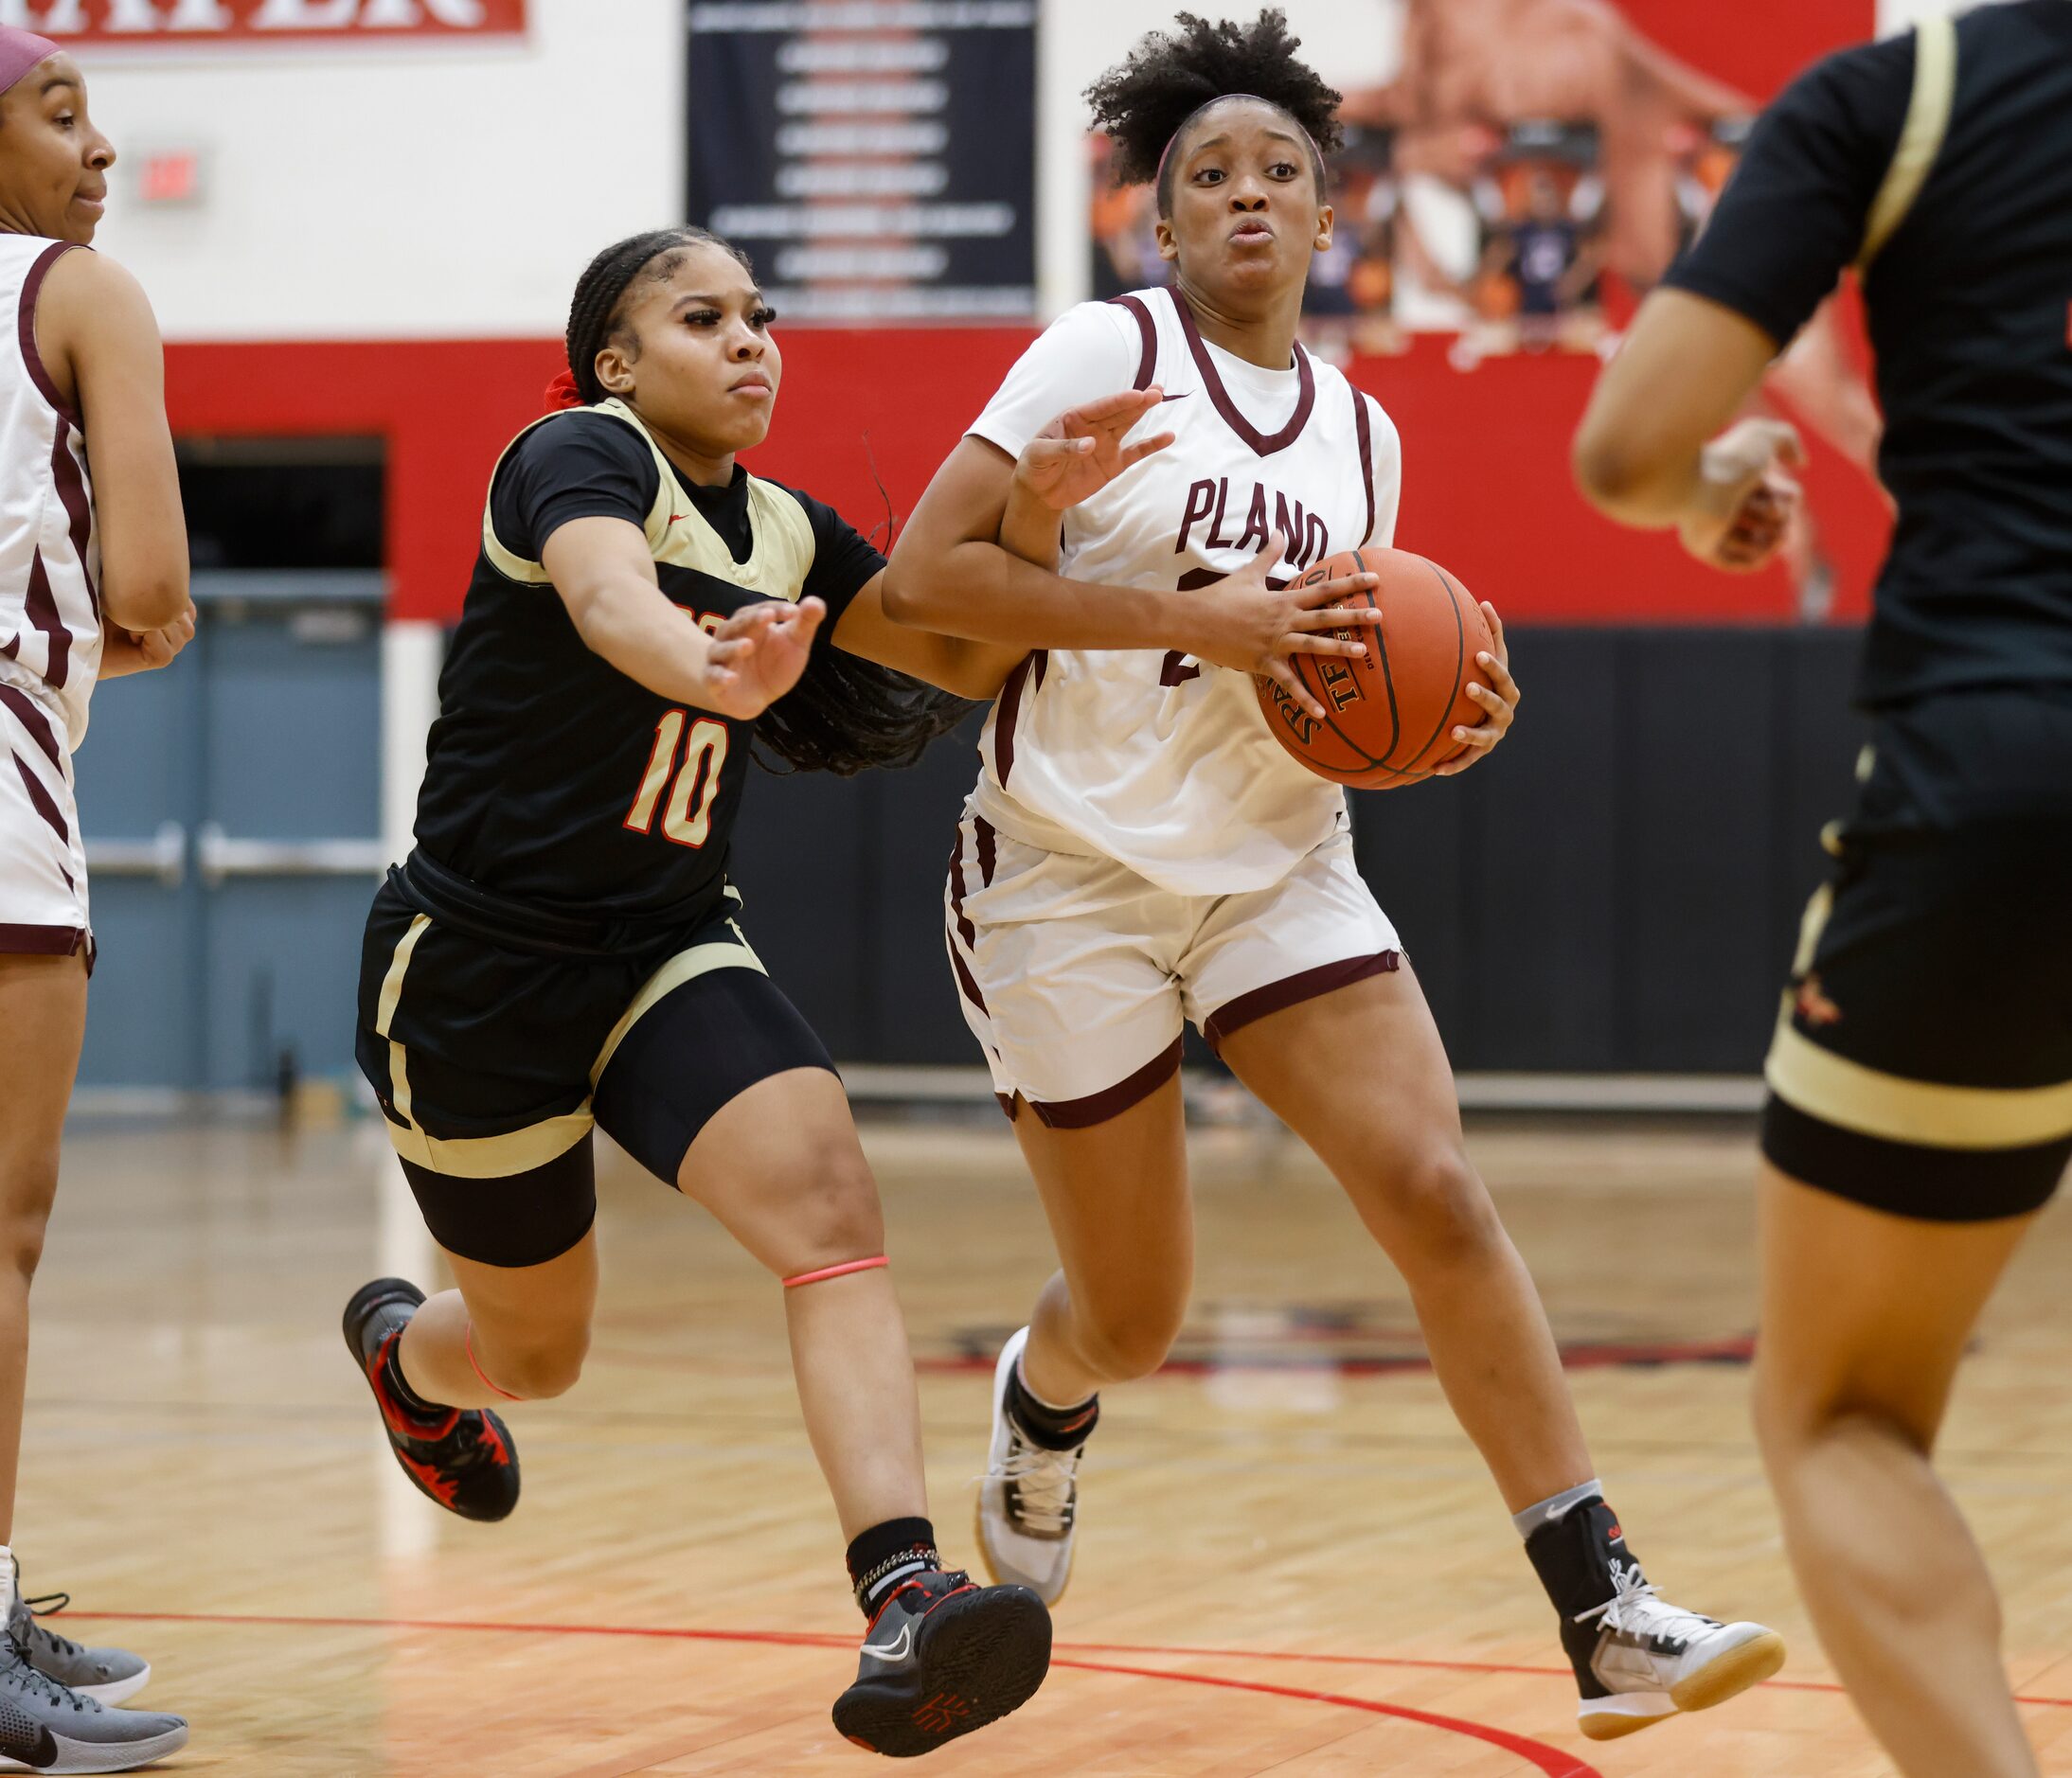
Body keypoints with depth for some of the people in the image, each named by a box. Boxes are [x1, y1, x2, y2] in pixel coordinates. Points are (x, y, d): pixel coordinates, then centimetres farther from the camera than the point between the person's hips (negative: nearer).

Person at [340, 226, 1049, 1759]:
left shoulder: (786, 533, 6)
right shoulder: (579, 456, -16)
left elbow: (969, 661, 8)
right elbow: (609, 597, -39)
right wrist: (714, 666, -62)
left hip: (669, 949, 5)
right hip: (479, 957, -5)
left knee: (826, 1191, -24)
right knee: (535, 1355, 12)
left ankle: (906, 1598, -38)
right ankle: (401, 1342, 52)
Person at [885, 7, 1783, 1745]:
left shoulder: (1361, 431, 8)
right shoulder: (1109, 353, -8)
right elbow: (924, 572, -16)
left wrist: (1451, 722, -4)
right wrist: (1196, 621, -23)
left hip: (1279, 872, 4)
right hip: (1075, 870, -4)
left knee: (1438, 1193, -17)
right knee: (1136, 1318, 4)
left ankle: (1611, 1620, -19)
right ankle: (1043, 1403, 44)